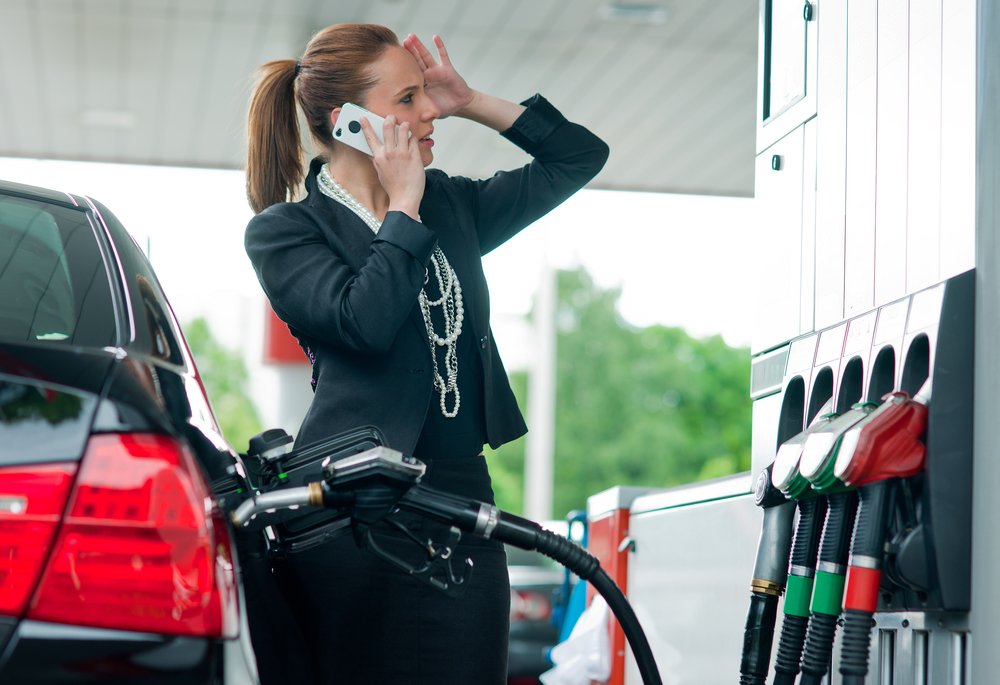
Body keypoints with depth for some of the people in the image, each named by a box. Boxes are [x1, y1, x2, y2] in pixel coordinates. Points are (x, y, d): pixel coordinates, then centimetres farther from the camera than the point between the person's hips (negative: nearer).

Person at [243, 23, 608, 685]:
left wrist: (472, 102, 12)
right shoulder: (283, 231, 1)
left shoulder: (450, 204, 18)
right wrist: (404, 209, -4)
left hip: (461, 498, 5)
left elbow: (579, 155, 22)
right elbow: (366, 321, -16)